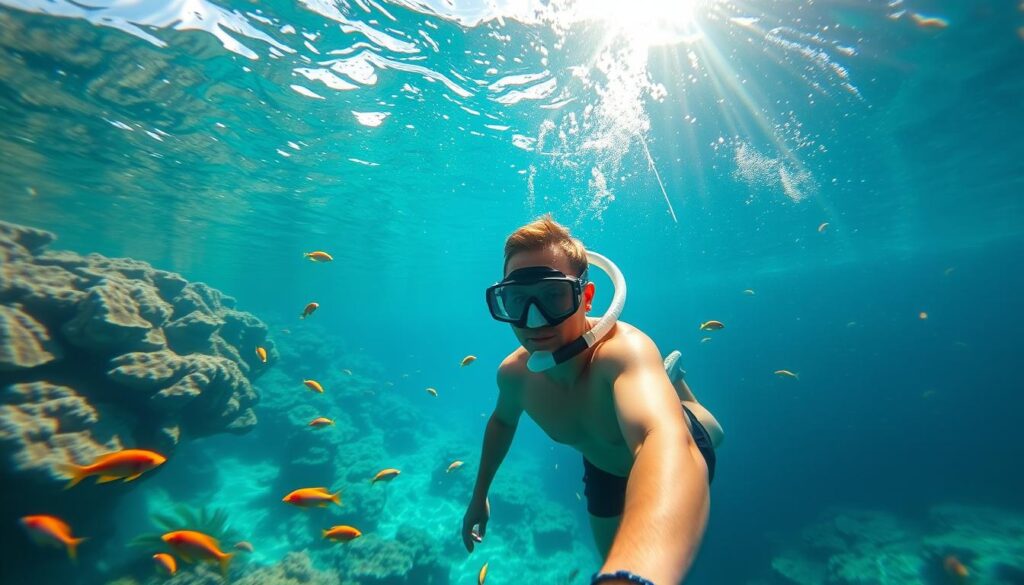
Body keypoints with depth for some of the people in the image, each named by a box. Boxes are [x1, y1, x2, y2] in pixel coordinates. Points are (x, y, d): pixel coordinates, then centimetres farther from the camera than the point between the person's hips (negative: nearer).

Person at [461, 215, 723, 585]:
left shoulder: (623, 350, -47)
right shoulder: (514, 374, -28)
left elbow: (669, 443, -67)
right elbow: (502, 420, -3)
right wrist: (480, 494, 4)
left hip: (677, 454, -2)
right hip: (604, 468, 3)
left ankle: (672, 380, 46)